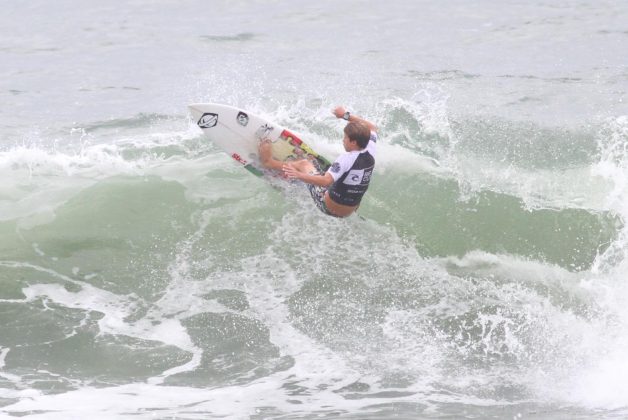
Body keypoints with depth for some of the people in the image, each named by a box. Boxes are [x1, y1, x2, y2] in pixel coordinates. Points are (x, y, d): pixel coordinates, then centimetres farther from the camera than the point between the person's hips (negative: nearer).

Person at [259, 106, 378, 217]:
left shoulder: (347, 159, -28)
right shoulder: (370, 152, -8)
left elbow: (326, 181, -38)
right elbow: (372, 127, 11)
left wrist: (299, 175, -40)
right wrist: (347, 116, 14)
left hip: (328, 206, -6)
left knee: (305, 164, 15)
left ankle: (269, 162, 37)